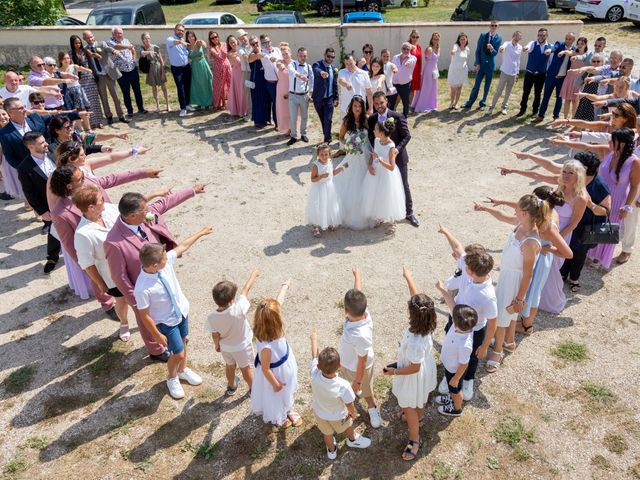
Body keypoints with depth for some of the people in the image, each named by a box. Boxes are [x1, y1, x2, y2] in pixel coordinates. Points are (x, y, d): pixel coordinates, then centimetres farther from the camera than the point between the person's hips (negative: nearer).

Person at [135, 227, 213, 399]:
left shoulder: (166, 261, -22)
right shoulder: (143, 288, -37)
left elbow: (182, 246, -4)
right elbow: (144, 315, -24)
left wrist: (201, 233, 6)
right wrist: (157, 335, -14)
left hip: (182, 310, 6)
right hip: (166, 322, -6)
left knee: (183, 343, 26)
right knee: (178, 354, 6)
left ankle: (183, 370, 55)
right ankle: (172, 378, 41)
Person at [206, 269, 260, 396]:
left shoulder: (212, 317, -30)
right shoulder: (239, 309, -39)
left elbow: (215, 335, -13)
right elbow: (246, 289, -24)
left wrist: (217, 345, 10)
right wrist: (253, 274, -10)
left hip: (225, 347, 2)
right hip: (242, 346, -2)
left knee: (230, 366, 30)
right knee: (245, 368, 23)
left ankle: (231, 386, 55)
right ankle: (253, 388, 48)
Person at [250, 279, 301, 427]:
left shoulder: (273, 328, -28)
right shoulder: (266, 347, -47)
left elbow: (279, 300, -10)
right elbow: (265, 369, -29)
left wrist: (285, 285, 6)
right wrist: (275, 384, -12)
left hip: (285, 366, 7)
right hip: (274, 373, -7)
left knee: (286, 392, 35)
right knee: (275, 397, 27)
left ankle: (288, 409, 66)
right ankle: (278, 418, 59)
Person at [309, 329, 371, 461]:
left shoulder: (315, 375, -37)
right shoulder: (343, 386, -42)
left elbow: (314, 356, -18)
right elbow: (350, 405, -23)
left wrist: (314, 339, 0)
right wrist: (354, 413, 0)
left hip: (320, 413, 2)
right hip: (338, 416, -2)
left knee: (327, 434, 31)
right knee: (348, 426, 32)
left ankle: (331, 451, 59)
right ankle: (353, 440, 62)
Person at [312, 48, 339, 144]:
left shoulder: (333, 69, 5)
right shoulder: (317, 64, -9)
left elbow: (335, 84, 12)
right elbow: (316, 70, -35)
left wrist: (336, 98, 9)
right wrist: (321, 72, -58)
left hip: (329, 98, 1)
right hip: (318, 98, -1)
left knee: (328, 121, -7)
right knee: (323, 120, 13)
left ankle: (326, 140, 1)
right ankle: (327, 138, 30)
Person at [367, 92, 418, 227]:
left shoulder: (398, 117, -13)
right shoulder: (371, 119, -2)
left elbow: (407, 136, -12)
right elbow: (371, 140, -2)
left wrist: (397, 150, -25)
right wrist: (371, 158, -14)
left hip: (398, 156, -3)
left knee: (404, 185, 8)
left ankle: (409, 213, 24)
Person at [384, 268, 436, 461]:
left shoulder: (415, 343, -46)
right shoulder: (426, 322, -26)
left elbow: (414, 368, -31)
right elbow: (416, 295, -11)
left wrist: (394, 371, -15)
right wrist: (408, 277, 0)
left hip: (414, 378, -7)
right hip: (425, 369, 7)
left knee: (409, 408, 19)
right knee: (421, 399, 35)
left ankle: (414, 440, 41)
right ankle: (418, 417, 64)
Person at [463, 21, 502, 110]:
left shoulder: (499, 38, -3)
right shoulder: (483, 35, -2)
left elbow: (495, 53, -5)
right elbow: (478, 50, -1)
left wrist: (491, 49, -27)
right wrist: (477, 63, -7)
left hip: (490, 65, 0)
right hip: (481, 64, 0)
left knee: (487, 85, 8)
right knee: (476, 84, 3)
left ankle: (483, 103, 19)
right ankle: (469, 103, 12)